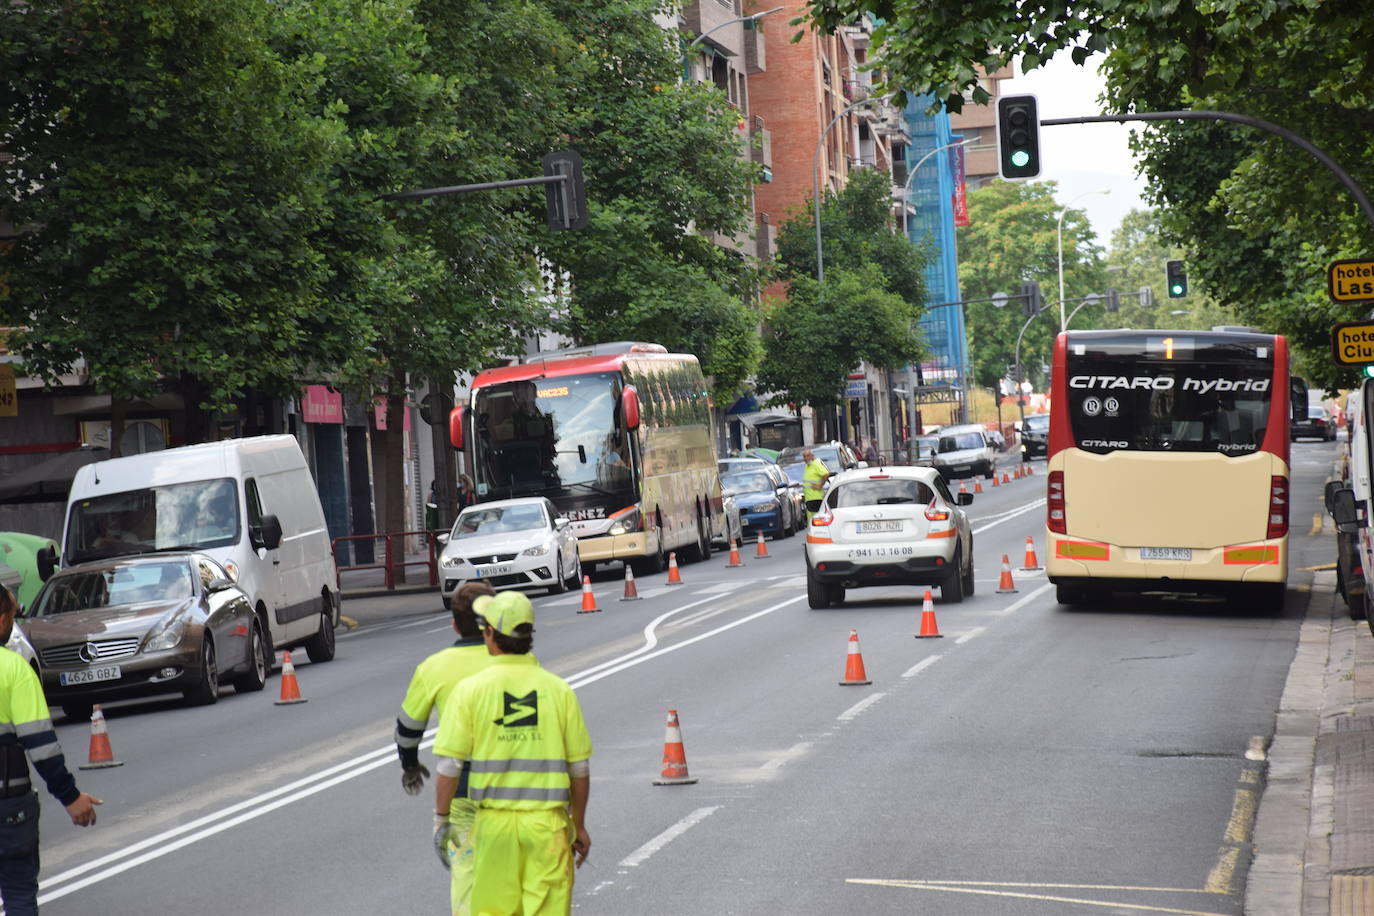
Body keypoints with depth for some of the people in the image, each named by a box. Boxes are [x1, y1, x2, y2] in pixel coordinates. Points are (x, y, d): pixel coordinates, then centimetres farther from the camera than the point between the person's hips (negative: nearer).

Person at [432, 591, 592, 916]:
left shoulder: (470, 690, -4)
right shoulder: (559, 690, 0)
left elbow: (449, 765, -6)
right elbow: (580, 768, 3)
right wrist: (579, 826, 14)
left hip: (494, 822, 0)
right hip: (549, 823, 0)